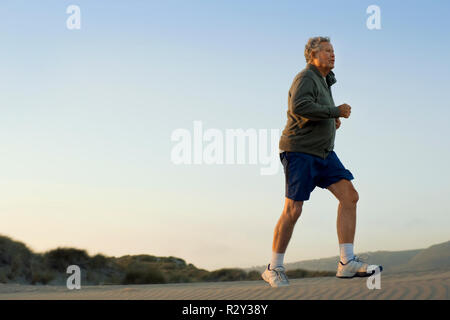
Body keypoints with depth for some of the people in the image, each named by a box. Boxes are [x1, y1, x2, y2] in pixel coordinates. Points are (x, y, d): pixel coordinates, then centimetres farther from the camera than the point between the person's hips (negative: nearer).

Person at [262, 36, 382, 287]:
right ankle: (274, 269, 5)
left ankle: (347, 262, -8)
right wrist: (335, 111, -21)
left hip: (323, 152, 9)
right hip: (300, 151, -9)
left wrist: (332, 119, 15)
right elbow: (299, 107, -29)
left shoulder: (324, 81, 20)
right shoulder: (306, 78, -10)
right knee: (293, 209, -8)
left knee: (349, 196, -6)